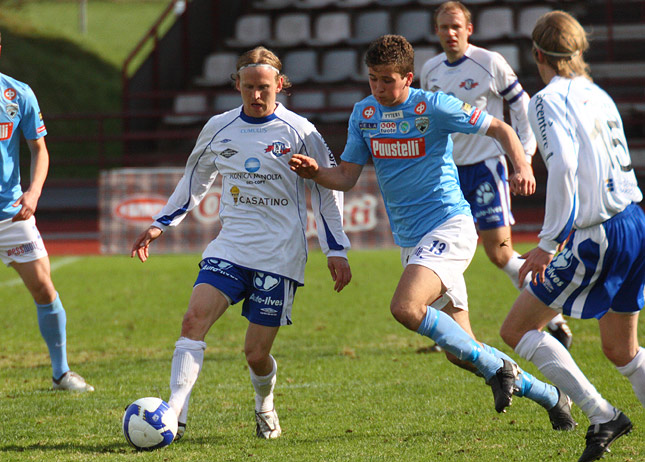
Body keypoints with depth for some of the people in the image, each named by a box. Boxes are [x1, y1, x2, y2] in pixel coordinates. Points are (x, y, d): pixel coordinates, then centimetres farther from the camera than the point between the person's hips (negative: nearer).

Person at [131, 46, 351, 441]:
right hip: (230, 247, 3)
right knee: (194, 319, -21)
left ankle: (265, 406, 33)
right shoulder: (219, 128, 6)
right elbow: (196, 178, 23)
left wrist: (337, 251, 1)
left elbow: (328, 189, 4)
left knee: (256, 353, -1)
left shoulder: (299, 133, -4)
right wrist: (162, 224, 20)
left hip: (280, 256, -3)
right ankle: (174, 414, -24)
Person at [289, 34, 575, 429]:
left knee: (405, 308, -30)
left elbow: (500, 129, -5)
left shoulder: (433, 107, -10)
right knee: (460, 350, 7)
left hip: (449, 225, -7)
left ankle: (497, 367, -16)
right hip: (409, 240, 7)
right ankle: (551, 397, 23)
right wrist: (315, 171, -13)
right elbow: (346, 177, 8)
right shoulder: (364, 113, 8)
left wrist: (523, 168, -23)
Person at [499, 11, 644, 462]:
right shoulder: (598, 95, 15)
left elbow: (563, 166, -23)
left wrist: (548, 243, -20)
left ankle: (602, 416, -5)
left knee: (517, 330, 3)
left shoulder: (549, 100, -9)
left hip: (596, 239, -8)